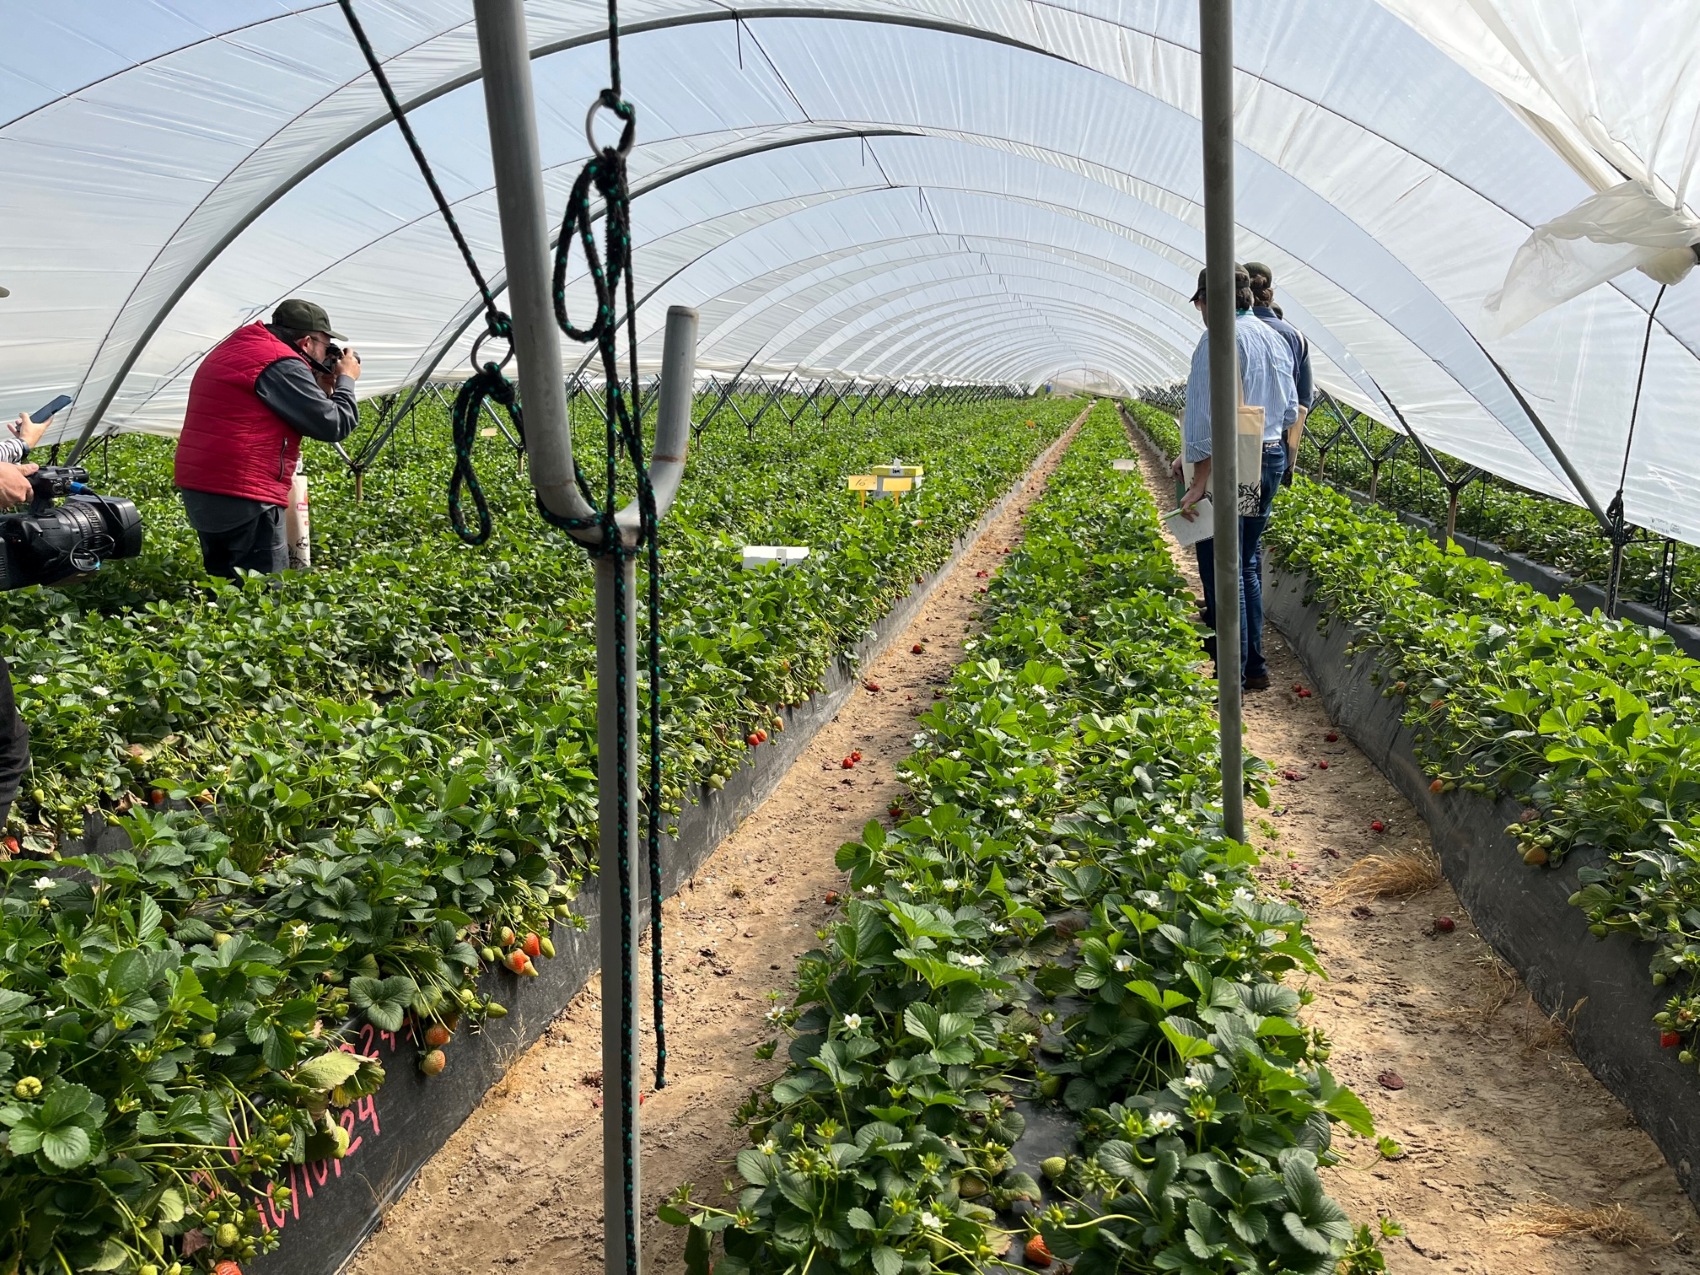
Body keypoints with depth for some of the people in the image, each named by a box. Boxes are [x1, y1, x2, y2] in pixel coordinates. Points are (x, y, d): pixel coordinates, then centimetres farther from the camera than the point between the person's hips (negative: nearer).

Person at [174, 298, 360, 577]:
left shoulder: (231, 348, 18)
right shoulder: (282, 364, -12)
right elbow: (334, 425, -12)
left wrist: (321, 386, 16)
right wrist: (346, 379, 5)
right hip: (243, 499, -10)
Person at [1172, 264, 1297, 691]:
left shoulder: (1219, 338, -14)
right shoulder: (1276, 339, 13)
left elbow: (1208, 415, -20)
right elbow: (1291, 411, 17)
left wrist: (1199, 482, -20)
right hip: (1272, 461, 9)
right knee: (1248, 565, 18)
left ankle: (1232, 678, 0)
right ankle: (1255, 667, 22)